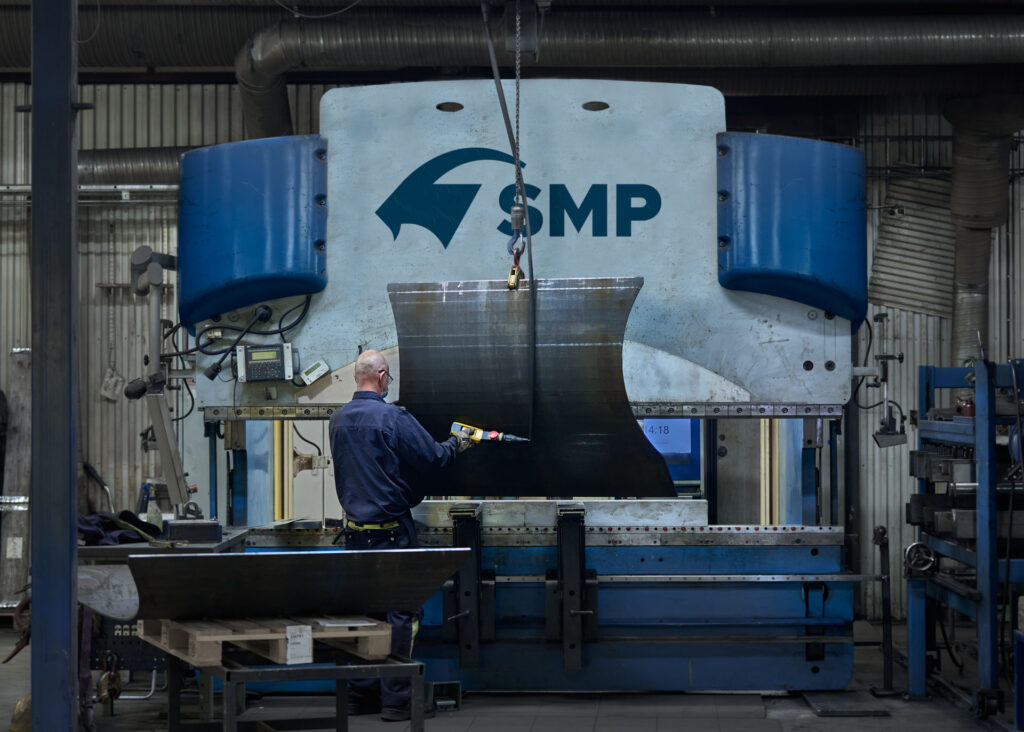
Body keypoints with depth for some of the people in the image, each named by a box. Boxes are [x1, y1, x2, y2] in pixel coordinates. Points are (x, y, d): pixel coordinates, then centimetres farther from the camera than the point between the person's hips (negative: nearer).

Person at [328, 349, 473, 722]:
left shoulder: (338, 420, 6)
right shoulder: (394, 418, -14)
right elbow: (433, 458, -10)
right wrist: (457, 443, 10)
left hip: (355, 529, 7)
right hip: (391, 530, -7)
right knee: (401, 611, -1)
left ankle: (361, 695, 17)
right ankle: (396, 698, -1)